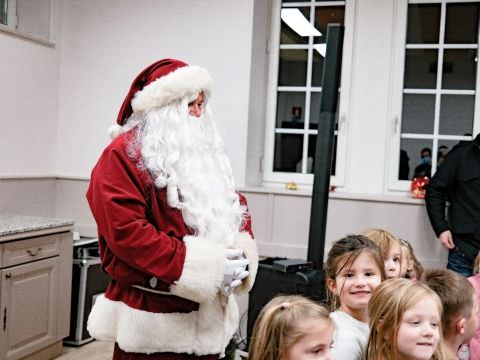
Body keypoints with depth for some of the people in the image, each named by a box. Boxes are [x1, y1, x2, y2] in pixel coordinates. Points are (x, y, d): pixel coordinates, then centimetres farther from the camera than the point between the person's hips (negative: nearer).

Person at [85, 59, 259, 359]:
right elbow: (125, 232, -21)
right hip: (153, 317, -7)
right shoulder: (123, 155, -11)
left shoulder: (205, 153, 15)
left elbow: (235, 206, 15)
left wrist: (241, 252, -7)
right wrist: (203, 266, -22)